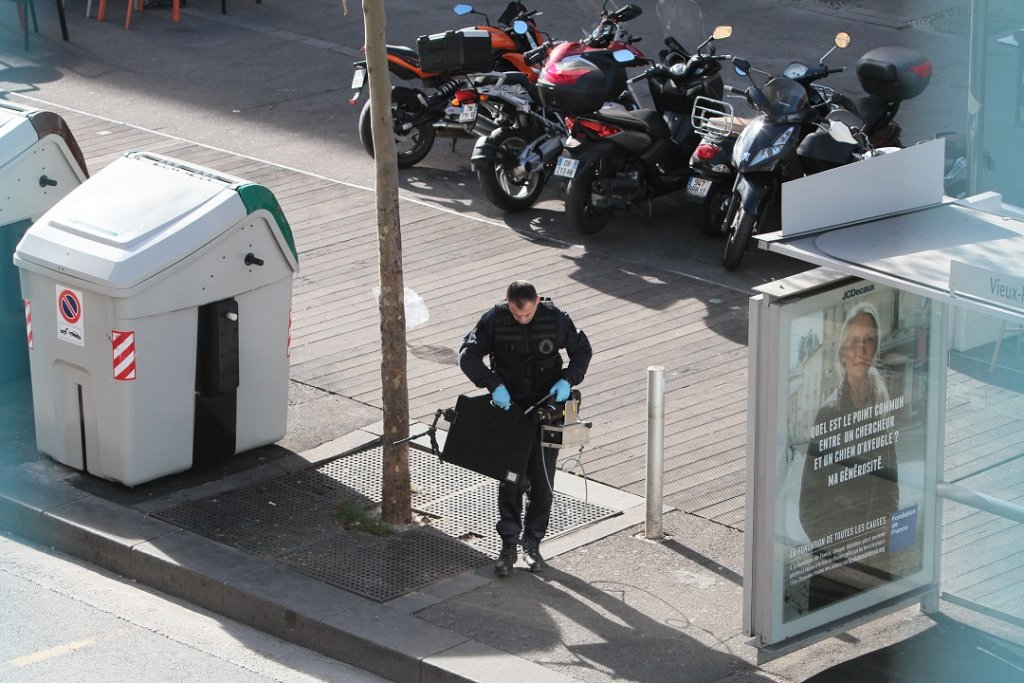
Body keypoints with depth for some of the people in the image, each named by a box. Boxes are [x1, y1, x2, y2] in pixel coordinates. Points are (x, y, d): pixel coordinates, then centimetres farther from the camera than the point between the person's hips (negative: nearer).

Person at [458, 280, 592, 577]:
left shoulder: (555, 319, -9)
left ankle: (532, 543, 17)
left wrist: (568, 379, -16)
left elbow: (582, 350, 3)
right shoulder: (494, 320, -11)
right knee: (510, 479, -3)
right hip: (508, 406, -1)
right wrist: (494, 385, -26)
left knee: (542, 480, 4)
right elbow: (467, 354, -13)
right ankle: (508, 545, 5)